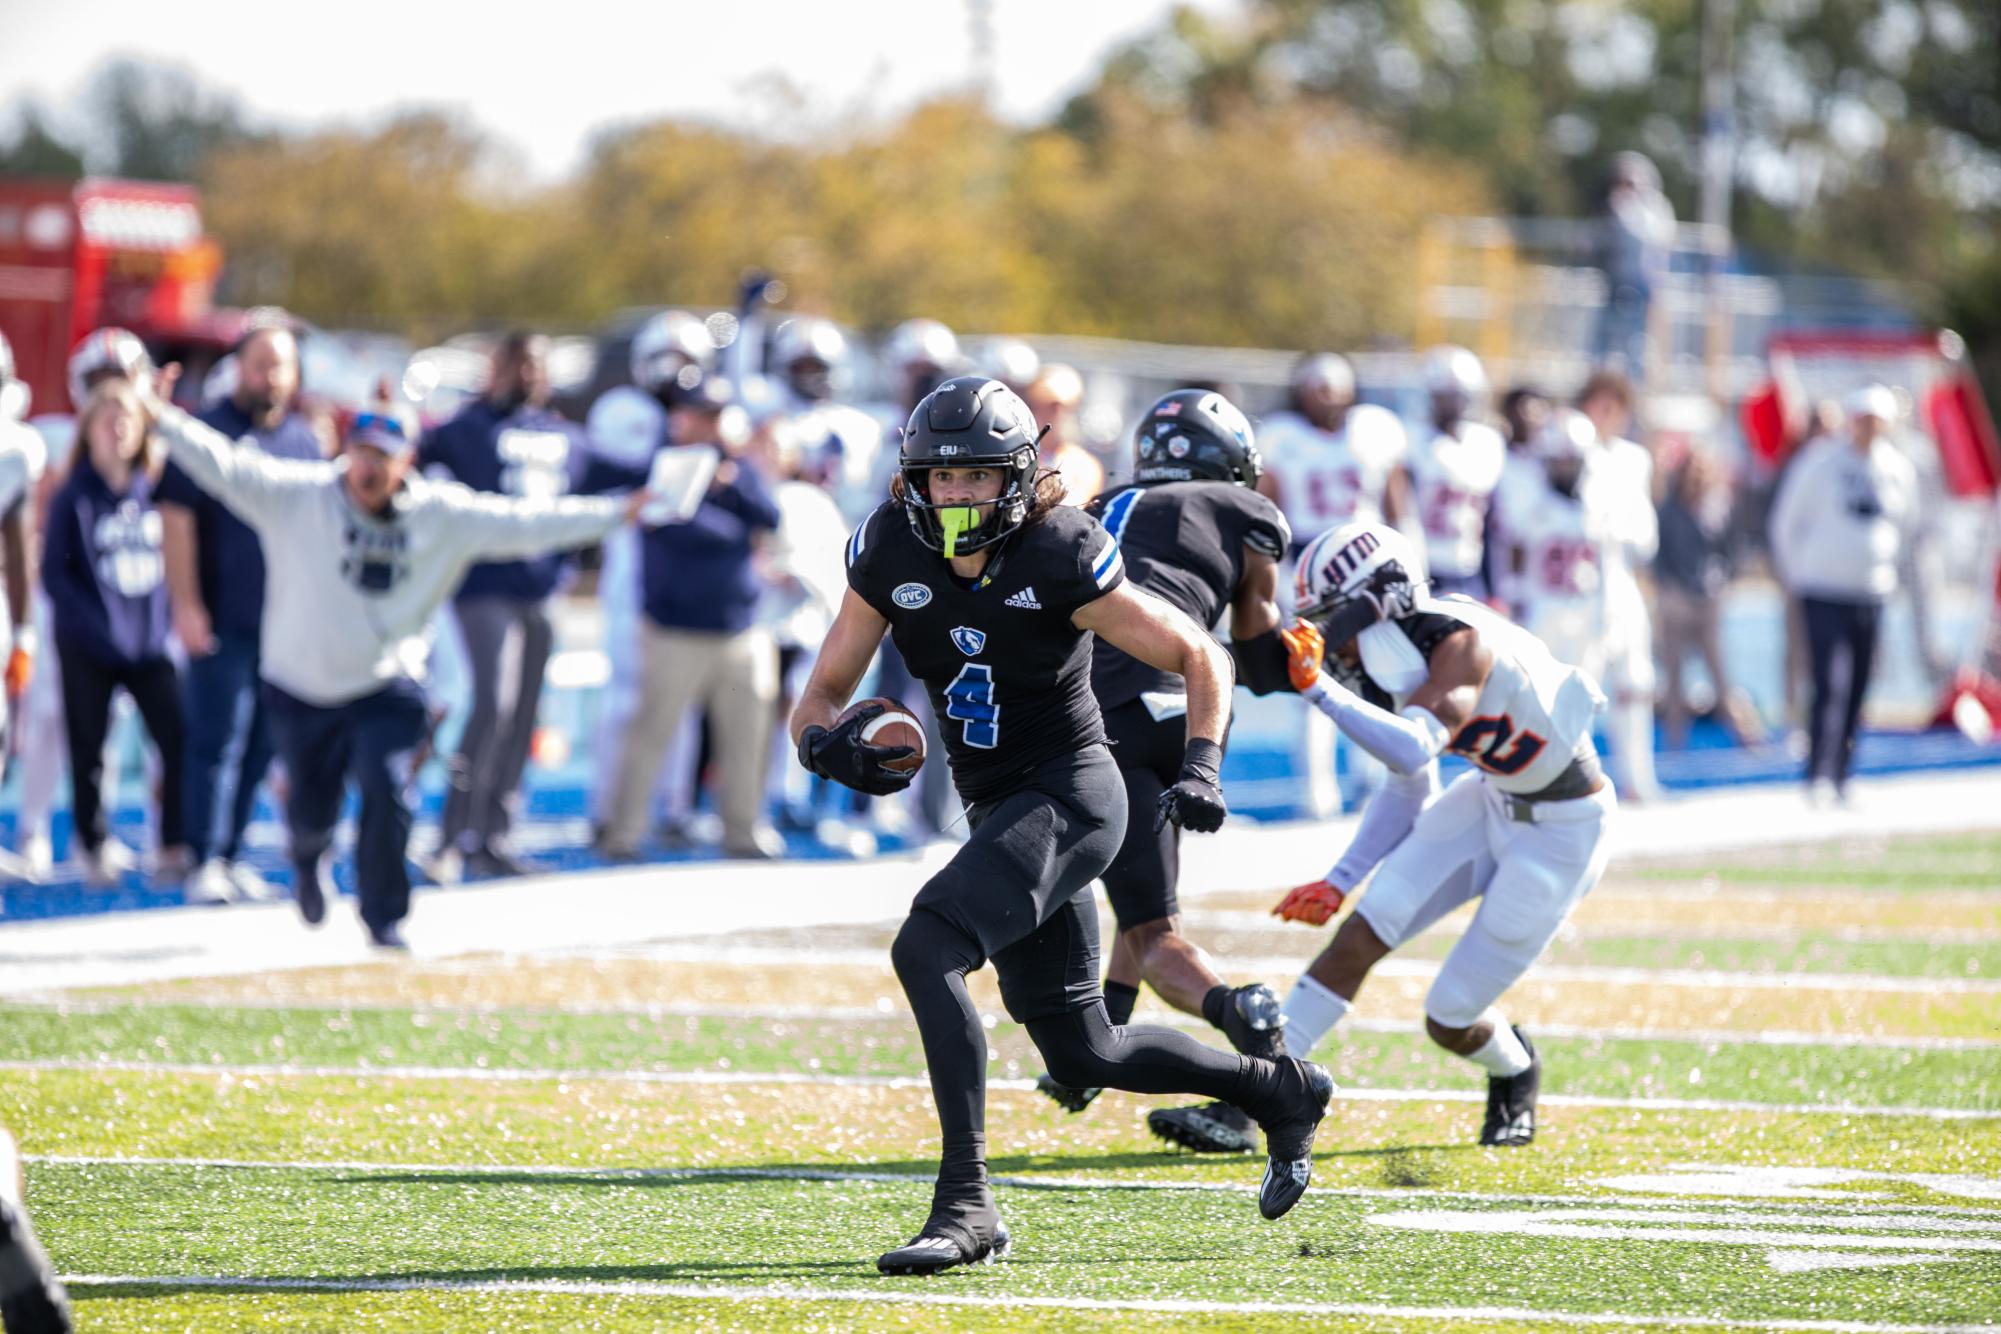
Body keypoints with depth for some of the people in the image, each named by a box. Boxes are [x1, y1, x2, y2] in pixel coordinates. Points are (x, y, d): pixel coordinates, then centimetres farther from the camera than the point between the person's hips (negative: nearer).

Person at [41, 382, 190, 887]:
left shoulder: (156, 489, 5)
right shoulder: (73, 497, -3)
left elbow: (176, 558, 11)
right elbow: (54, 573, -5)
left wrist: (173, 617, -3)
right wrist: (93, 625, -16)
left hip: (151, 643, 2)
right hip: (88, 650, -2)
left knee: (180, 740, -10)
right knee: (88, 751, 5)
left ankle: (175, 846, -1)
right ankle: (94, 850, 17)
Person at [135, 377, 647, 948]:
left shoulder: (443, 515, -3)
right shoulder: (295, 497, -9)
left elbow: (522, 522, -2)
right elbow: (227, 467, -18)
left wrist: (616, 514, -5)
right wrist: (163, 422, -32)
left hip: (386, 691, 0)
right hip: (301, 691, 0)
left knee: (388, 793, -20)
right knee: (312, 810, 10)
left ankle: (384, 917, 0)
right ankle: (309, 857, 49)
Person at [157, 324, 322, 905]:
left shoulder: (305, 439, 12)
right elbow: (177, 519, -8)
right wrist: (186, 605, -14)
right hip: (222, 621, -5)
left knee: (259, 746, 7)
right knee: (216, 741, -7)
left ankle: (231, 854, 14)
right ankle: (206, 862, -5)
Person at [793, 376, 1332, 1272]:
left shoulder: (1059, 560, -17)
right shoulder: (887, 555, -5)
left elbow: (1201, 659, -7)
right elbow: (821, 697, 1)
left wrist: (1202, 765, -23)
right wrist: (825, 742, -23)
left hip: (1069, 794, -7)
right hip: (997, 808, 7)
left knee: (926, 951, -27)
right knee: (1083, 1055, 14)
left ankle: (965, 1205, -27)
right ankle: (1276, 1090, 36)